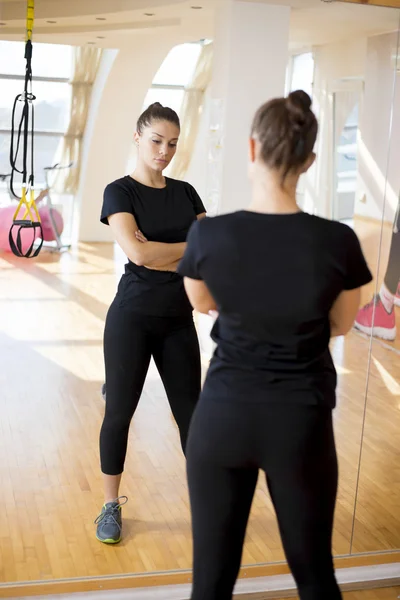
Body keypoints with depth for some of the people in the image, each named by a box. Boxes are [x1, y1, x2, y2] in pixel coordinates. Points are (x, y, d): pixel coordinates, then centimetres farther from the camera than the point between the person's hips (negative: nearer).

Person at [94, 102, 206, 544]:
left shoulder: (185, 193, 9)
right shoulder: (120, 192, -6)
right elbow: (138, 252, -21)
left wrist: (161, 253, -14)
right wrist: (192, 247, -9)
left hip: (178, 320, 4)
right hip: (132, 319, -4)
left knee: (190, 411, 7)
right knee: (120, 410, 5)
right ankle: (111, 505, 22)